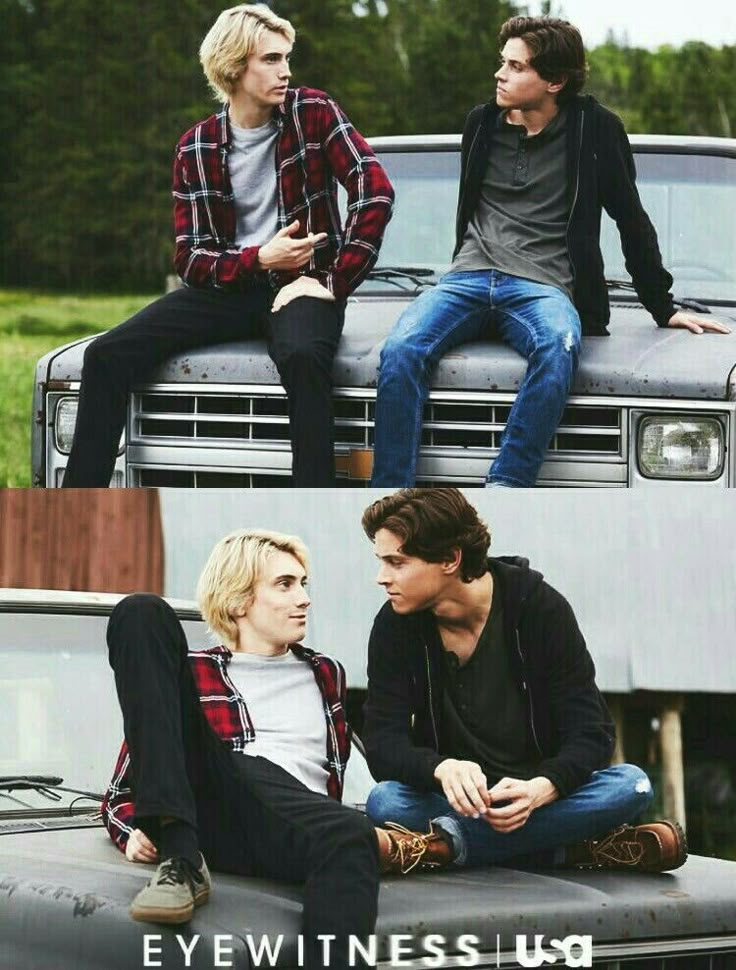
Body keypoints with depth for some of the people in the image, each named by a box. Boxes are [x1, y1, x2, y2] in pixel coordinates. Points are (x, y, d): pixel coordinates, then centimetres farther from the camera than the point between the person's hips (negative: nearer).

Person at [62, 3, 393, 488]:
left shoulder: (313, 113, -2)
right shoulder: (196, 148, 4)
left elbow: (376, 191, -14)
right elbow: (190, 258, 2)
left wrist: (333, 283, -16)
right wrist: (260, 259, -16)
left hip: (299, 284, -4)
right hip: (228, 288, 4)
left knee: (303, 358, -40)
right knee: (107, 356, -15)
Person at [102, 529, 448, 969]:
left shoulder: (325, 675, 32)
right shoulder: (194, 675, 24)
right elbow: (121, 794, 21)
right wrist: (134, 833, -3)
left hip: (287, 822, 0)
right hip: (201, 808, 0)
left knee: (350, 838, -39)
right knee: (141, 613, -12)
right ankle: (180, 858, -28)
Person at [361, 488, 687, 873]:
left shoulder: (541, 608, -9)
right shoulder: (395, 625, -6)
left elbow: (590, 735, -12)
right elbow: (382, 745, -13)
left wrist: (541, 789, -34)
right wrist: (442, 768, -36)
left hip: (536, 798, 0)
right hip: (452, 801, 0)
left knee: (630, 785, -28)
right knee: (384, 803, -33)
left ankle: (454, 841, -30)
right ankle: (569, 850, -27)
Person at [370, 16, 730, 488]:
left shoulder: (595, 129, 5)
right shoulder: (482, 123, 14)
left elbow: (632, 220, 11)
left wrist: (664, 308, 12)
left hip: (544, 285, -3)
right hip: (470, 276, 3)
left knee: (558, 349, -40)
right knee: (402, 351, -28)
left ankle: (503, 493, -43)